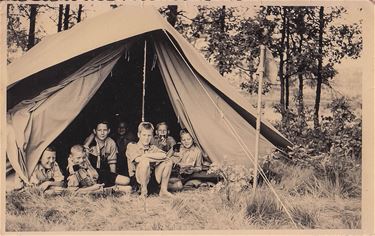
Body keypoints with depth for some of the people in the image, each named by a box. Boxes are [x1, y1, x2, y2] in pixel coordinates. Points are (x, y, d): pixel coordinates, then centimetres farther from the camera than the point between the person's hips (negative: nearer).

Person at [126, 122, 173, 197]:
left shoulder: (153, 148, 12)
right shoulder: (131, 146, 1)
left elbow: (163, 155, -9)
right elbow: (137, 159, -19)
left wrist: (147, 155, -15)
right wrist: (156, 158, -13)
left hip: (152, 177, 5)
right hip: (137, 179, -5)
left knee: (168, 162, -8)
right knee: (145, 161, -32)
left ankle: (163, 190, -1)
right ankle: (143, 191, -19)